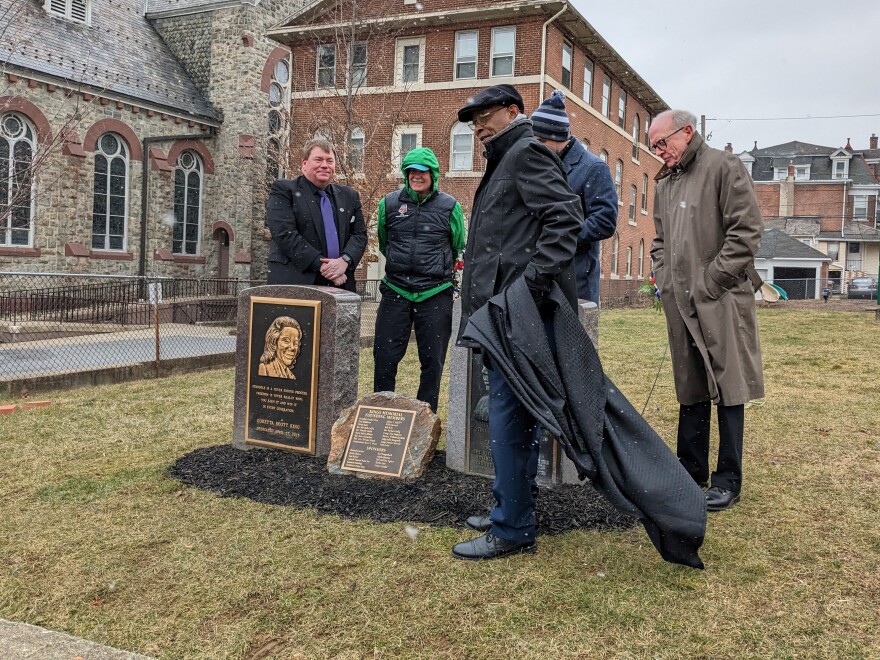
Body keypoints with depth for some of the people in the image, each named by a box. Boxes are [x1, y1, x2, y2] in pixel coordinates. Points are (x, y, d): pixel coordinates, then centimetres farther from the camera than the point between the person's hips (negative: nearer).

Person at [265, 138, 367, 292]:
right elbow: (285, 234, -10)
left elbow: (360, 234, 12)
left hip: (340, 284, 4)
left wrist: (345, 260, -9)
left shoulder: (349, 196, 18)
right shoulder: (283, 190, 2)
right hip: (294, 283, -4)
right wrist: (322, 266, -16)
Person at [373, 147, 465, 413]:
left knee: (432, 361, 6)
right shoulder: (389, 203, 5)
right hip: (395, 292, 1)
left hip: (436, 294, -1)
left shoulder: (449, 206, 0)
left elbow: (458, 250, 15)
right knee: (385, 358, 3)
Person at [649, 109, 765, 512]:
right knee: (690, 389, 12)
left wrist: (710, 283, -14)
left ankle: (728, 480, 6)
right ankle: (691, 470, 22)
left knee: (727, 388, -2)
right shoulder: (665, 184, 18)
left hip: (721, 301, -7)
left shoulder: (724, 168, -3)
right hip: (681, 305, 7)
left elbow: (746, 231, -11)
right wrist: (664, 278, 8)